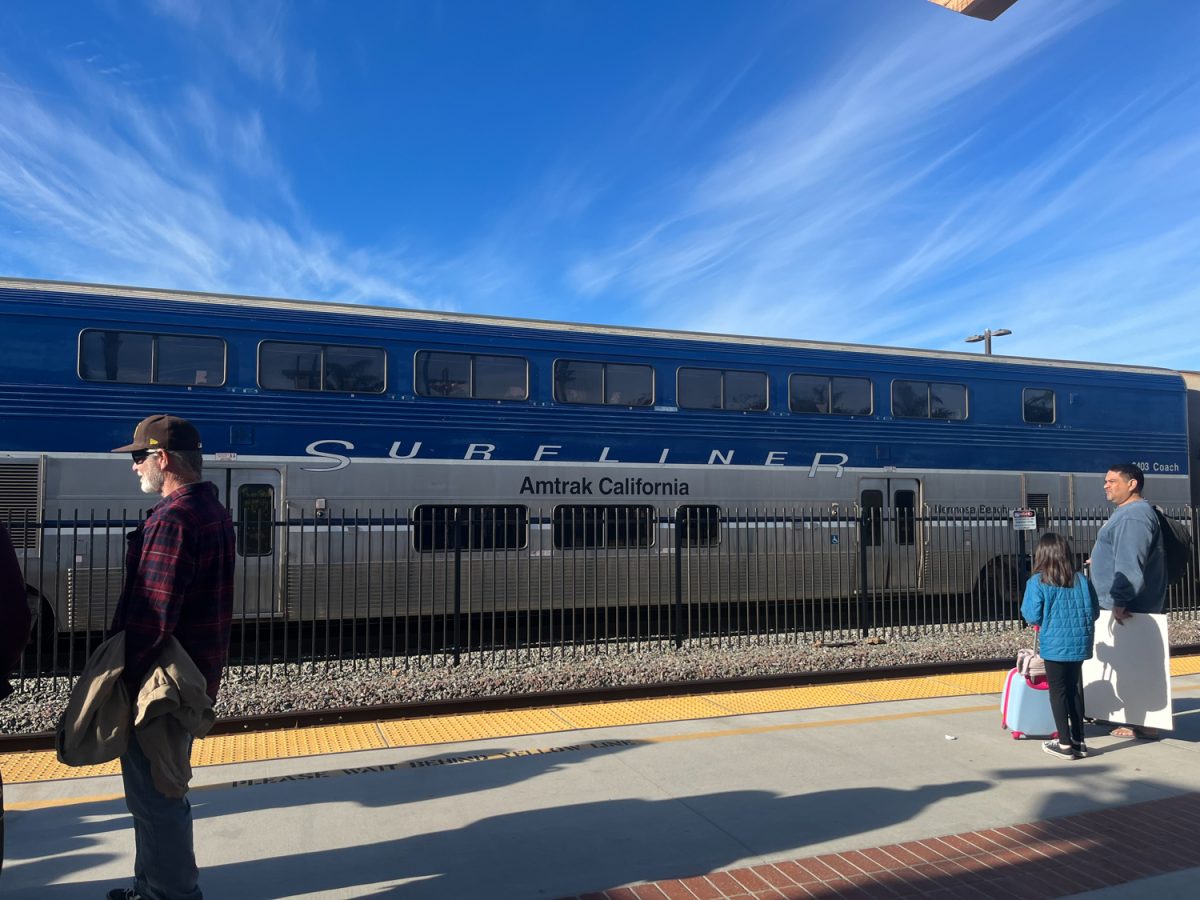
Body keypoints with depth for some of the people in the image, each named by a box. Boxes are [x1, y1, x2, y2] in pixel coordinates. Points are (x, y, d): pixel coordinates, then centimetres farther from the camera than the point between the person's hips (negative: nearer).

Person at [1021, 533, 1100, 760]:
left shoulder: (1037, 582, -12)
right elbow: (1094, 611, 5)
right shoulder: (1080, 579, 1)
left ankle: (1065, 744, 8)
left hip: (1055, 645, -5)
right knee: (1075, 689, 16)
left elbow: (1033, 616, -13)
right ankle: (1078, 741, 24)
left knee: (1058, 691, 5)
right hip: (1080, 642, 5)